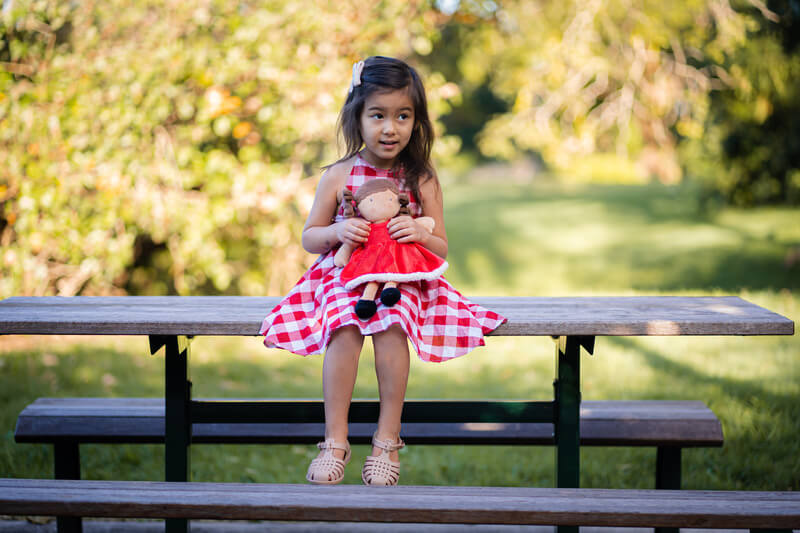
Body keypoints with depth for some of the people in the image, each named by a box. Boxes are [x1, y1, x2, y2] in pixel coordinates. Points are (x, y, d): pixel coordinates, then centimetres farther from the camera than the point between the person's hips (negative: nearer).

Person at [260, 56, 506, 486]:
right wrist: (337, 231, -14)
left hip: (403, 279, 0)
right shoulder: (337, 176, 1)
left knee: (391, 326, -31)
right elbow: (309, 238, 8)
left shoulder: (422, 181, 1)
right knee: (345, 326, -30)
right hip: (344, 275, 0)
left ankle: (387, 441, -18)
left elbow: (441, 251, 4)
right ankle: (335, 442, -21)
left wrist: (422, 233, -19)